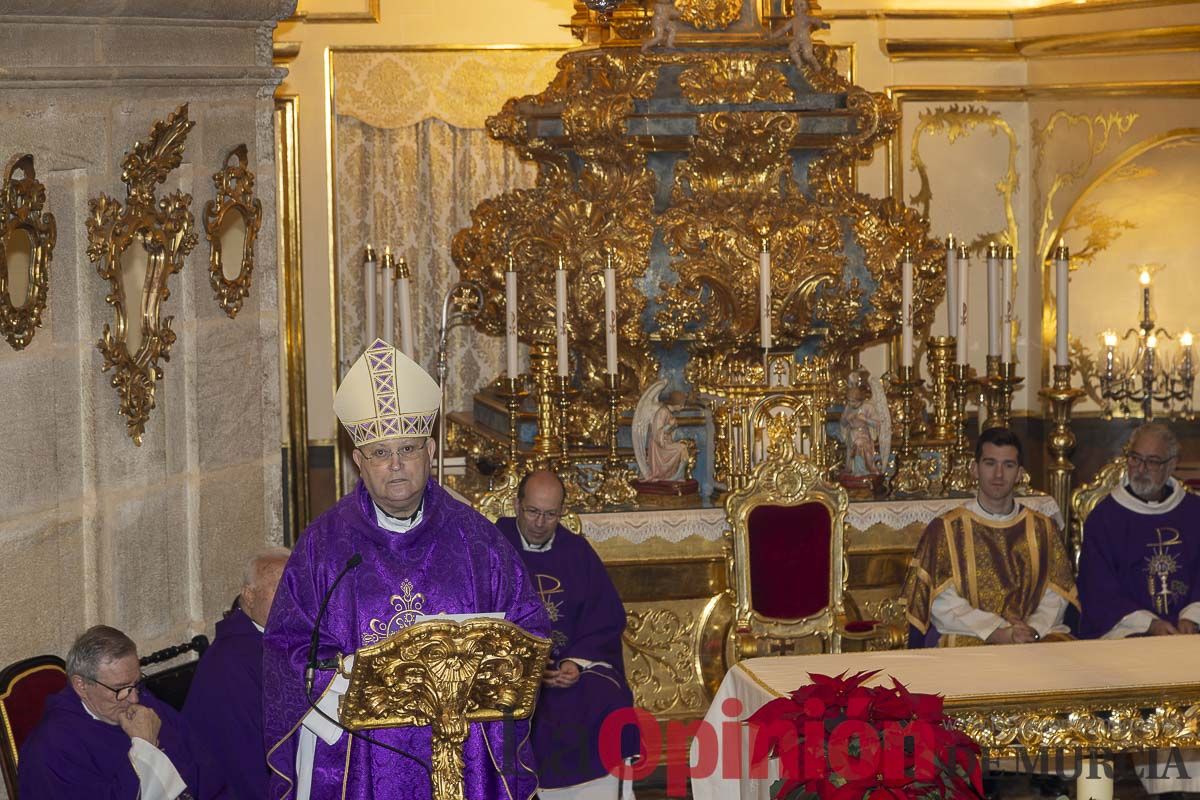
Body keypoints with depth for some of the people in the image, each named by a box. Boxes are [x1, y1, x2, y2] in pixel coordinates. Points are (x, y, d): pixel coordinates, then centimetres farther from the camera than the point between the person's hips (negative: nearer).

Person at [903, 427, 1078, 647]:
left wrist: (1033, 629, -13)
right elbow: (943, 604, -2)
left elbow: (1054, 597, 9)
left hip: (1039, 636, 3)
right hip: (967, 638, -3)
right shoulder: (946, 529, 7)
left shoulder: (1043, 529, 16)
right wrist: (998, 632, -15)